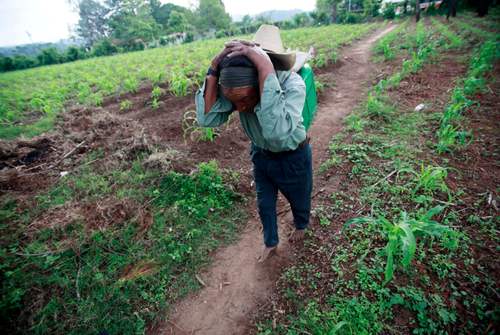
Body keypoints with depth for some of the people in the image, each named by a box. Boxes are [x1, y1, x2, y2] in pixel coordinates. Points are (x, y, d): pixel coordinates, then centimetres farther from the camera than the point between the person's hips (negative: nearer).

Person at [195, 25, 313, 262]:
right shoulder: (233, 85, -23)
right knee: (264, 204, 21)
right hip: (261, 155, 4)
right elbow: (207, 118, -35)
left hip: (293, 158, -3)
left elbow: (277, 131, -55)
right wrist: (215, 65, -41)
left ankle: (301, 225, 62)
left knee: (299, 198, 24)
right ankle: (270, 241, 52)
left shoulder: (292, 84, -37)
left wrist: (265, 66, -55)